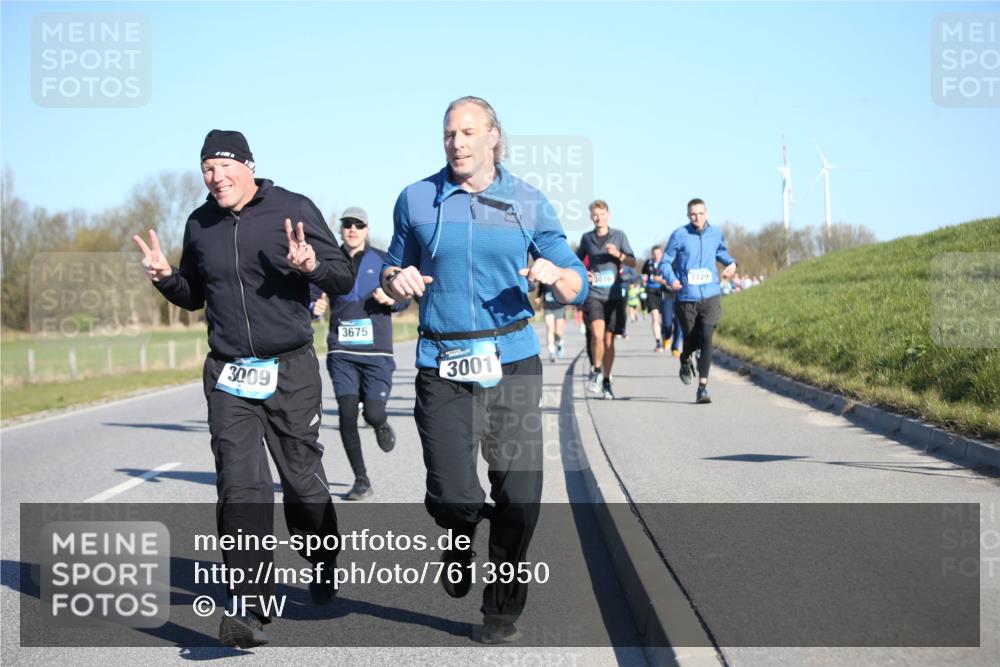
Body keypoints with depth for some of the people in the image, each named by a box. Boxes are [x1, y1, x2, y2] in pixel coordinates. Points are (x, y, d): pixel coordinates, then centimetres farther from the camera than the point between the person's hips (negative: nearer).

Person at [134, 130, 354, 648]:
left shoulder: (293, 210, -4)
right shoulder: (200, 224, 8)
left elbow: (343, 278, -3)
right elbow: (194, 296, 20)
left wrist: (311, 264, -23)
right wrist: (165, 277, 0)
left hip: (291, 371, -2)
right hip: (228, 375, 2)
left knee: (303, 480, 8)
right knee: (241, 486, -10)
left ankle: (322, 566, 37)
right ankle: (248, 609, -13)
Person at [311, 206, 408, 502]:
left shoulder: (381, 260, 4)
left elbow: (404, 298, 6)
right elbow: (313, 296, 5)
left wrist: (390, 300, -16)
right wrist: (315, 308, -18)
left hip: (377, 351, -1)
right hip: (342, 352, 1)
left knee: (373, 414, -9)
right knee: (347, 415, -7)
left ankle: (381, 426, 32)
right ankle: (361, 480, 9)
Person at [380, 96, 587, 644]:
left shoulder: (528, 202, 5)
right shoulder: (417, 199, 6)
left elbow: (578, 287, 7)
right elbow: (393, 274, 16)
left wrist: (555, 275, -16)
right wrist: (398, 281, -7)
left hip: (512, 362, 1)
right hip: (442, 368, 0)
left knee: (519, 498, 0)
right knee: (451, 497, -12)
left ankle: (502, 609, 23)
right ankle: (460, 537, 27)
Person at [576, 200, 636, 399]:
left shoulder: (619, 236, 5)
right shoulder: (587, 238, 7)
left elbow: (633, 263, 5)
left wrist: (618, 254, -13)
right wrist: (582, 273, 0)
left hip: (614, 295, 1)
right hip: (593, 294, -1)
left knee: (609, 339, 5)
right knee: (597, 334, -22)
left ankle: (606, 381, 18)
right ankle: (596, 370, 0)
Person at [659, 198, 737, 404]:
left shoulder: (716, 233, 6)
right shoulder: (679, 235, -3)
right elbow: (665, 262, -1)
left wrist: (731, 263, 5)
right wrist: (671, 279, -20)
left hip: (710, 296, 1)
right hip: (686, 298, -1)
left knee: (706, 338, -15)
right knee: (692, 339, 8)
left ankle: (702, 388, -14)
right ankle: (685, 359, 47)